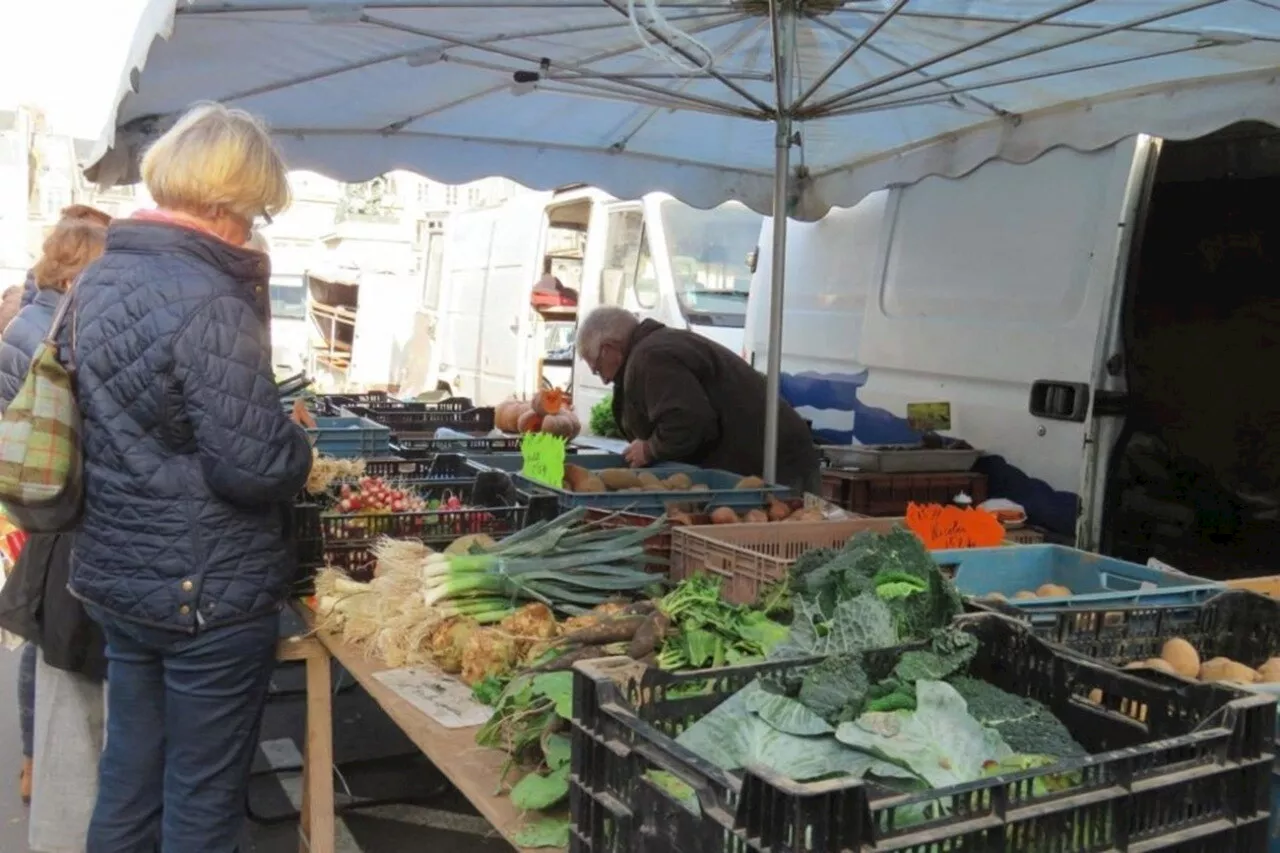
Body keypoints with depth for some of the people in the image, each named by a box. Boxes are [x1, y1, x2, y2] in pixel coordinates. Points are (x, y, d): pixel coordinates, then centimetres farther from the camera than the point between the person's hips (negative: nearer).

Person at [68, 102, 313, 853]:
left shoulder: (98, 279, 6)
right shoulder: (212, 304, -22)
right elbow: (254, 466, -24)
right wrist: (302, 451, -3)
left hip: (115, 573, 8)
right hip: (211, 591, -8)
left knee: (129, 779, 21)